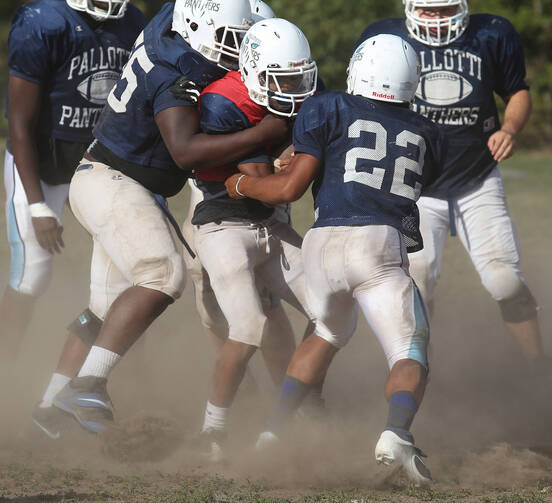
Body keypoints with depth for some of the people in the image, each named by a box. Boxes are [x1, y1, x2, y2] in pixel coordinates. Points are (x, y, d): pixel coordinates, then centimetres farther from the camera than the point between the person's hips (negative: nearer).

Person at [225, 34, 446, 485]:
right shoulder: (426, 135, 23)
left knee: (329, 334, 28)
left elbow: (291, 187, 7)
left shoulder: (330, 110, 14)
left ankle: (275, 427, 21)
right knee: (410, 357, -1)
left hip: (325, 242, 2)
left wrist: (243, 185, 25)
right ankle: (397, 434, -31)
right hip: (382, 245, -1)